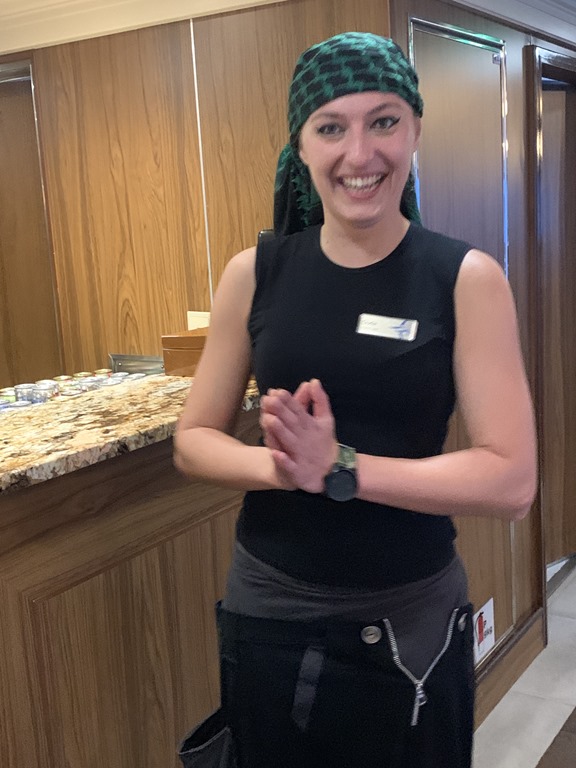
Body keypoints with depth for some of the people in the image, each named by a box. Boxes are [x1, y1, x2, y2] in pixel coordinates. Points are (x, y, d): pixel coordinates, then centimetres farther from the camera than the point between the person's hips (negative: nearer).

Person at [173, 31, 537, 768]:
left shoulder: (467, 279, -11)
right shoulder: (254, 274, -4)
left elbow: (511, 480, -15)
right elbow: (193, 441, 0)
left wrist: (340, 469, -23)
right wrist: (278, 466, -20)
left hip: (409, 620, -2)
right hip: (267, 609, 2)